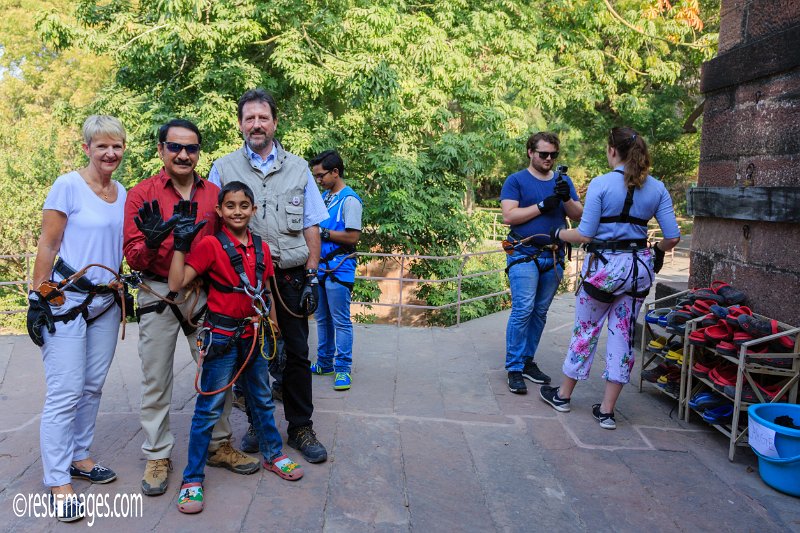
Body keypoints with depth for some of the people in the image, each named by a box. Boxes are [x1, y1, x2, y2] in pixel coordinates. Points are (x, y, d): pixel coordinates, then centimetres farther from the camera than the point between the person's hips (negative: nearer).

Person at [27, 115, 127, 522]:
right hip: (65, 301, -6)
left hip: (106, 303, 6)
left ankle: (78, 457, 28)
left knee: (93, 386, 12)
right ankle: (58, 481, 7)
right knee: (65, 392, -4)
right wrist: (37, 298, -11)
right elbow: (47, 245, -8)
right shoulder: (68, 186, -8)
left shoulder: (123, 194, 10)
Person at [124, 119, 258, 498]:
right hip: (159, 295, -2)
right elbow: (133, 257, -7)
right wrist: (151, 243, -28)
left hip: (205, 294, 3)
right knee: (156, 380, 8)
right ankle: (157, 456, 24)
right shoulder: (142, 194, -4)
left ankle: (219, 445, 28)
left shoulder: (214, 194, 3)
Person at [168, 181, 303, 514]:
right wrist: (181, 243, -22)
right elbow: (176, 284, -17)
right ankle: (192, 480, 14)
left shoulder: (262, 248, 5)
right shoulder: (210, 245, -10)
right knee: (209, 409, 2)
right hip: (222, 337, -5)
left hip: (255, 337, 5)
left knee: (262, 400, 20)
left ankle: (273, 454, 39)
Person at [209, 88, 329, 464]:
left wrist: (311, 275, 1)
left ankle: (300, 427, 18)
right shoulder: (224, 169, 7)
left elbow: (311, 225, 9)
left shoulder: (297, 168, 9)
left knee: (297, 352, 5)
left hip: (290, 276, 1)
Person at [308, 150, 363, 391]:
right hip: (319, 265, 9)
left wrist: (322, 232, -15)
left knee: (341, 321, -3)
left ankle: (343, 368, 5)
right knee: (322, 319, 15)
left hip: (339, 268, -8)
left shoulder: (350, 199, -11)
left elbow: (353, 237, -17)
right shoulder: (323, 197, 15)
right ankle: (324, 363, 26)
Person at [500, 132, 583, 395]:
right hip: (524, 255, -5)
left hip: (553, 257, 5)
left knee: (540, 313, 9)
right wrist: (543, 205, -14)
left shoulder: (563, 181, 14)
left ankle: (527, 361, 19)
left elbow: (578, 216, 7)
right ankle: (514, 368, -4)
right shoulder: (516, 180, 1)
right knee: (523, 310, -12)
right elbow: (509, 216, -11)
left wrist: (567, 198, -12)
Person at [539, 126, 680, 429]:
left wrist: (557, 234, 4)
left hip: (605, 266, -4)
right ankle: (607, 410, 18)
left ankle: (563, 395, 28)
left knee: (585, 330, 11)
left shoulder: (601, 184, -11)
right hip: (639, 268, 4)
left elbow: (585, 235, -14)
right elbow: (673, 237, 2)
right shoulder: (657, 188, 3)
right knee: (623, 335, 11)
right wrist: (658, 252, 23)